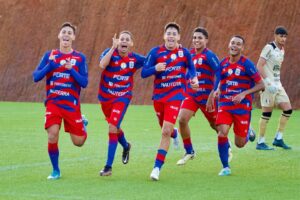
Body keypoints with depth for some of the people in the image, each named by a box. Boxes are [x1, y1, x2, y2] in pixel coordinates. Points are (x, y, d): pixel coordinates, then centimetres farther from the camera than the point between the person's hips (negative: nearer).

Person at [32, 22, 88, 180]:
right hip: (53, 103, 0)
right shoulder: (50, 55, 4)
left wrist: (71, 69, -20)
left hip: (72, 104, 0)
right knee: (52, 135, -18)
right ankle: (55, 171, 2)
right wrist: (50, 65, -17)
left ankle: (83, 124, 38)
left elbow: (84, 83, -5)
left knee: (78, 142, 1)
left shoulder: (79, 58, 0)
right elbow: (36, 77, -2)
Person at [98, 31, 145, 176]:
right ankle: (126, 146, 54)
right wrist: (113, 47, -31)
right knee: (114, 127, 20)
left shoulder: (135, 59, -6)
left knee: (113, 128, -17)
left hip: (122, 97, -2)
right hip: (105, 96, 2)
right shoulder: (110, 53, -11)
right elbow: (102, 65, -31)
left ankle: (108, 167, -12)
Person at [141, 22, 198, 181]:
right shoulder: (156, 52, -5)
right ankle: (174, 134, 60)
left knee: (166, 131, -16)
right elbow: (144, 73, -7)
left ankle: (157, 167, -15)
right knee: (165, 129, 19)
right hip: (158, 95, 2)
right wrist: (155, 68, -27)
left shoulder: (184, 53, -2)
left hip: (175, 95, -2)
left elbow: (191, 68, 17)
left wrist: (194, 79, -4)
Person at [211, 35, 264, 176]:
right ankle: (225, 167, -3)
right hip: (224, 105, 3)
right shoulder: (223, 64, 5)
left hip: (242, 106, -3)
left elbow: (260, 85, -8)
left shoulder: (247, 64, -9)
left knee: (240, 144, 1)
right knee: (222, 134, -19)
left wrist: (244, 94, -18)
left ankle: (248, 133, 38)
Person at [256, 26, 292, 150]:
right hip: (268, 85, -8)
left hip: (277, 85, 8)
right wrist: (268, 82, -23)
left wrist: (278, 83, 18)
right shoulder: (269, 48, -11)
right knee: (267, 113, -5)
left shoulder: (281, 50, 14)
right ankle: (260, 143, 3)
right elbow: (259, 66, -17)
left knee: (288, 109, 2)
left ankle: (278, 139, 9)